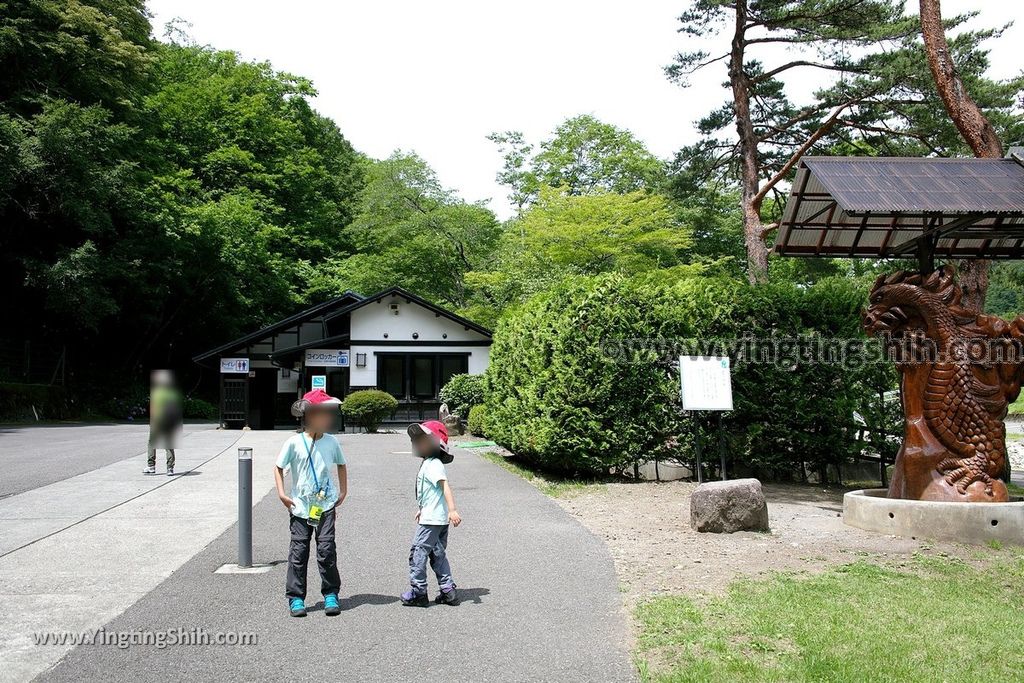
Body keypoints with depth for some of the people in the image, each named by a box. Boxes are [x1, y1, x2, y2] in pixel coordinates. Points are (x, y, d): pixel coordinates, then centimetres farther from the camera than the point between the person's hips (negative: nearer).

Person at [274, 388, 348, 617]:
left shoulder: (331, 442, 0)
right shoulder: (294, 443, -7)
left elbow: (341, 465, 17)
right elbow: (279, 468, 4)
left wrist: (343, 491, 12)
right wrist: (282, 493, -5)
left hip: (325, 504, 1)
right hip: (300, 506, -1)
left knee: (326, 549, -2)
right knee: (299, 551, 3)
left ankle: (330, 595, 11)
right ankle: (296, 598, 13)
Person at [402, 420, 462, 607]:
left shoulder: (433, 465, -17)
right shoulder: (429, 463, 14)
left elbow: (445, 486, -29)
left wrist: (452, 510, -38)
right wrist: (422, 509, 33)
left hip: (432, 519, -10)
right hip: (438, 518, 10)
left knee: (418, 552, -2)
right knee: (438, 555, 14)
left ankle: (418, 593, 6)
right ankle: (448, 591, 16)